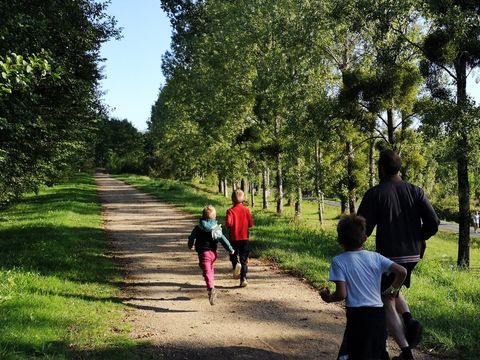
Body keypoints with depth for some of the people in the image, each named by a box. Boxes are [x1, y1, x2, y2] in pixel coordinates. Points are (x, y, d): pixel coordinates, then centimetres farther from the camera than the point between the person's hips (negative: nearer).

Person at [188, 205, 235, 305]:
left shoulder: (198, 228, -1)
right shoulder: (216, 228, -2)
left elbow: (191, 238, 9)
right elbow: (223, 239, -4)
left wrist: (191, 246, 31)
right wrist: (230, 249, 6)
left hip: (203, 253, -3)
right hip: (213, 252, 3)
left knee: (207, 272, -12)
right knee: (211, 269, 27)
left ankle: (211, 289, -35)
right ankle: (211, 287, 39)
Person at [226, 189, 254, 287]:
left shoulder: (230, 211, -9)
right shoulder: (246, 210, -2)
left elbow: (228, 223, -21)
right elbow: (251, 224, -3)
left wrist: (229, 227, 2)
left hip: (234, 238, -2)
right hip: (245, 237, 2)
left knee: (234, 256, 16)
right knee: (244, 260, 7)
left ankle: (236, 264, -16)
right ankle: (243, 278, 1)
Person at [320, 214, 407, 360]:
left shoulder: (338, 261, -6)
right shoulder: (375, 257, 5)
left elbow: (341, 294, -12)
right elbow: (402, 272, -3)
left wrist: (328, 297, 8)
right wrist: (393, 289, 13)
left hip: (357, 314, -4)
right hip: (378, 313, 4)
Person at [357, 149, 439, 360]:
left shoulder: (375, 194, -11)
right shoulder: (415, 191, 1)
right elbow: (433, 223, -3)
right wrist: (419, 238, 15)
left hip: (388, 254, -5)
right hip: (413, 254, 5)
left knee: (387, 303, 9)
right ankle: (409, 321, 4)